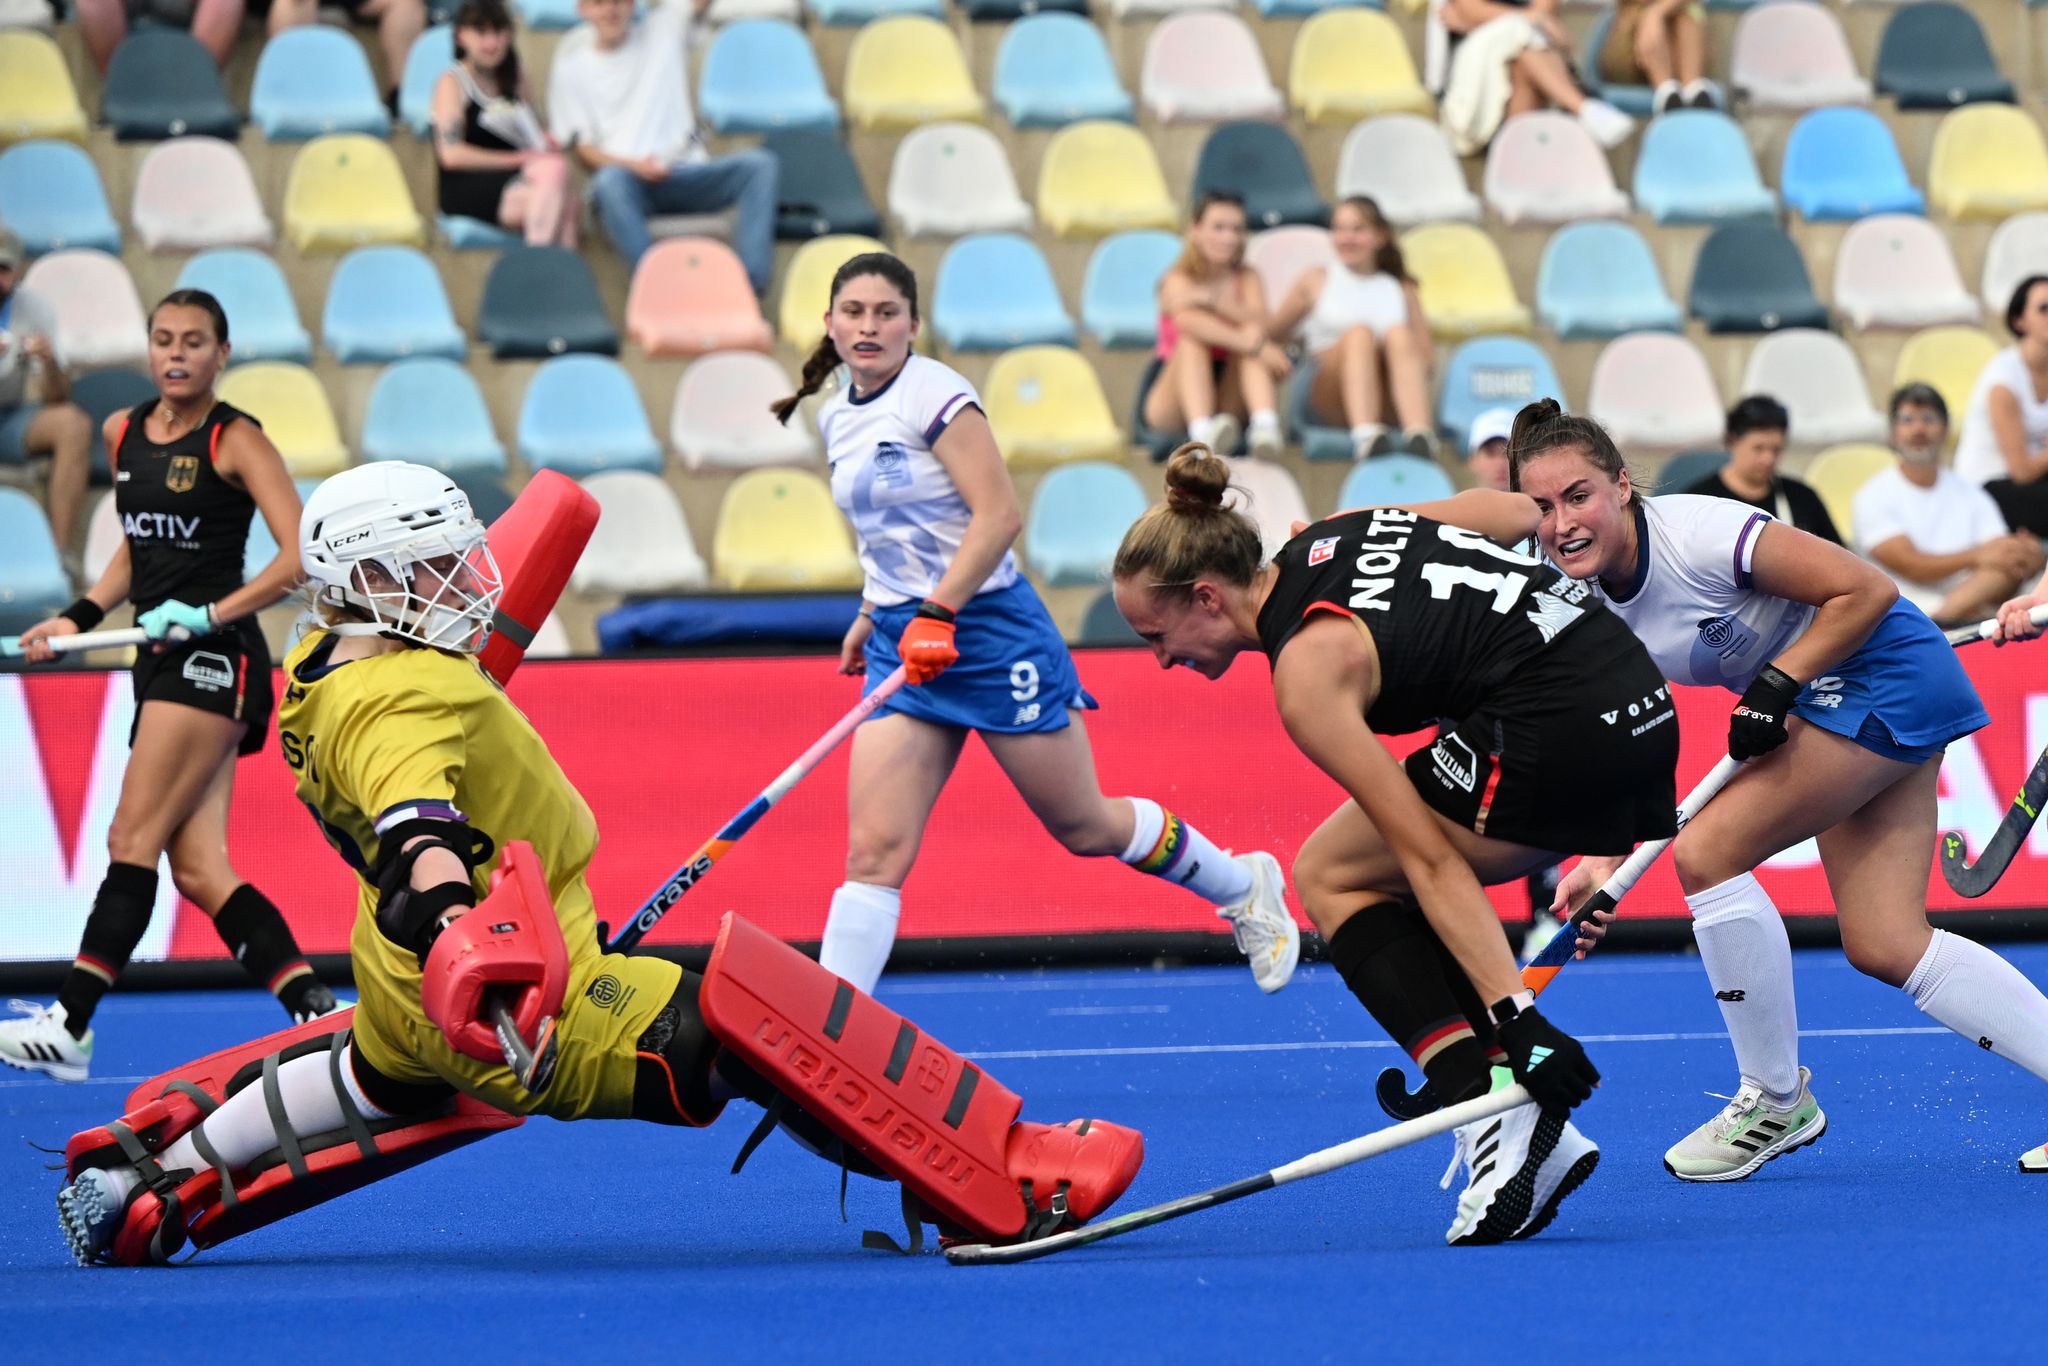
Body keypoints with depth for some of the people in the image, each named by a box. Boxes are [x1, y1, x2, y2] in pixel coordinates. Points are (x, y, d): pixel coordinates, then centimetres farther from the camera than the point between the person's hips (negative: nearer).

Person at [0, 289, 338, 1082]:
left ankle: (69, 1027, -11)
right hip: (163, 661, 8)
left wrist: (211, 612, -21)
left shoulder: (235, 441, -7)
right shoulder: (124, 435, 14)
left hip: (216, 658, -8)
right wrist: (82, 617, 13)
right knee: (197, 870, -1)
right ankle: (317, 1012, -2)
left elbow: (301, 555, -15)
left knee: (134, 839, -10)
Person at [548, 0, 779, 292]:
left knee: (759, 164, -24)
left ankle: (751, 283, -36)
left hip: (685, 176, 2)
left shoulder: (662, 27, 16)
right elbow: (583, 150, 2)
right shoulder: (570, 67, 10)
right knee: (611, 181, -38)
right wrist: (633, 166, -16)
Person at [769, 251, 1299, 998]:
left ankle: (1245, 888, 33)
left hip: (989, 628, -6)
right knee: (874, 853, -8)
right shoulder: (837, 416, 9)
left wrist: (938, 613, -27)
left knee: (1085, 826, 9)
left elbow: (999, 516, -21)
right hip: (903, 643, 6)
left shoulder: (934, 394, -14)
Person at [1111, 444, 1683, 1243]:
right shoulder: (1334, 532, 12)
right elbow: (1522, 511, 20)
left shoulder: (1306, 673, -11)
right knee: (1395, 896, 17)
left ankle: (1498, 1121, -11)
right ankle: (1525, 1136, 4)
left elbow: (1431, 860, -16)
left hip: (1553, 732, -9)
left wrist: (1513, 1013, -19)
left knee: (1330, 877, 4)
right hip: (1642, 701, 9)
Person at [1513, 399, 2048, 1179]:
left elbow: (1867, 590, -22)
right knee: (1884, 948, 2)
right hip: (1829, 705, 9)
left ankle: (1777, 1099, -3)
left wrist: (1776, 686, -23)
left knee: (1707, 852, -16)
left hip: (1884, 673, -9)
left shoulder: (1698, 535, -25)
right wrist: (1601, 859, -11)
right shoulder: (1584, 602, -1)